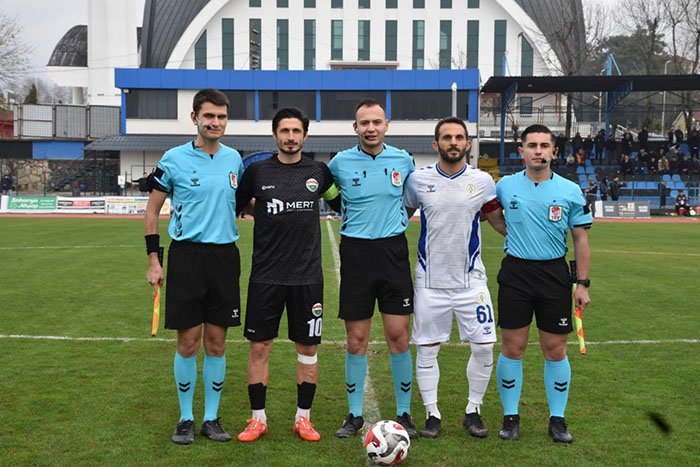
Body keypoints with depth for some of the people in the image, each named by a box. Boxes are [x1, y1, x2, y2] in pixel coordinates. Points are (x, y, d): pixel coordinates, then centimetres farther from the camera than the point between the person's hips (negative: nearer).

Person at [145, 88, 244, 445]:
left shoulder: (234, 159, 8)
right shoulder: (174, 159, -3)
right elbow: (152, 209, 3)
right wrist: (153, 260, -2)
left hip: (224, 254, 3)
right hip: (186, 255, -3)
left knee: (216, 341, 7)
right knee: (188, 341, 0)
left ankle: (211, 418, 19)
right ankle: (185, 418, 16)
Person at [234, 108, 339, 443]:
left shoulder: (318, 172, 4)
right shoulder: (257, 171, 1)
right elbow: (233, 206, 12)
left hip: (307, 275, 1)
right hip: (266, 274, -1)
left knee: (307, 347, 6)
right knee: (259, 346, 3)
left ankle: (303, 418, 20)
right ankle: (258, 418, 16)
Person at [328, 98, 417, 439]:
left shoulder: (403, 160, 5)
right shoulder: (341, 162, 0)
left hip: (393, 251, 1)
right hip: (355, 252, 0)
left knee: (398, 335, 0)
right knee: (356, 339, 3)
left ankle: (404, 413, 14)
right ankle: (355, 415, 16)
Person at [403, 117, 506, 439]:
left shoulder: (482, 181, 0)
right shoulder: (418, 179, -1)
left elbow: (498, 221, 12)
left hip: (471, 280, 1)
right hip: (430, 280, 0)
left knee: (484, 347, -1)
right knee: (426, 349, 4)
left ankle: (473, 411, 19)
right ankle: (432, 414, 20)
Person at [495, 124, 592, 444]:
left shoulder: (570, 191, 1)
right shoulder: (505, 186, 2)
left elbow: (581, 238, 5)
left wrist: (583, 284, 1)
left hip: (554, 273, 0)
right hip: (515, 273, 0)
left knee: (555, 350, 4)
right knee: (512, 348, 3)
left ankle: (557, 419, 17)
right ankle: (510, 417, 16)